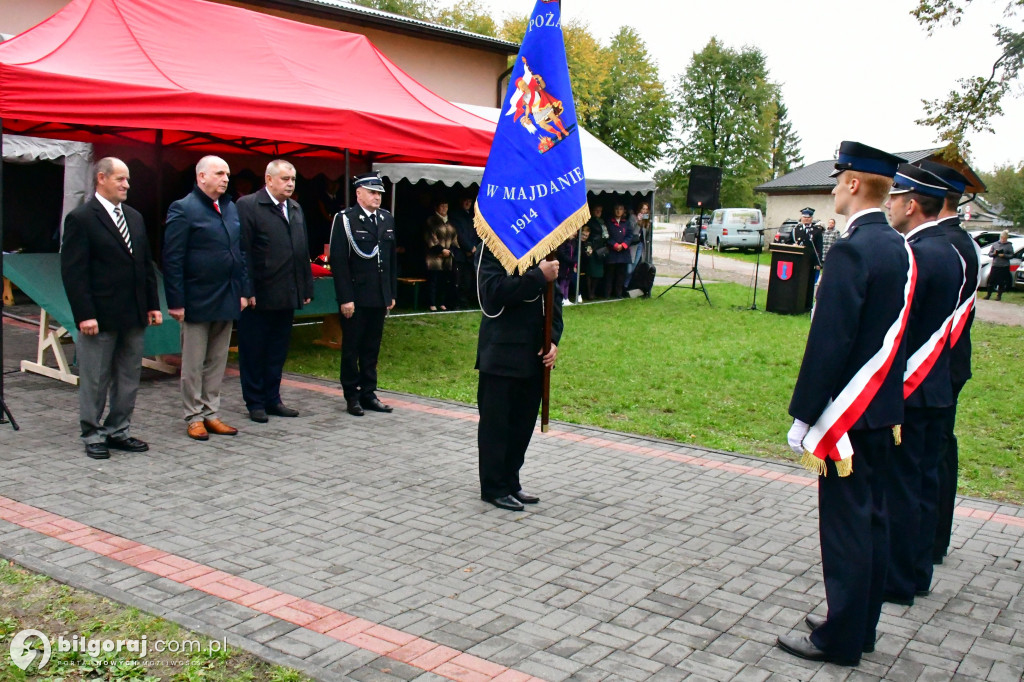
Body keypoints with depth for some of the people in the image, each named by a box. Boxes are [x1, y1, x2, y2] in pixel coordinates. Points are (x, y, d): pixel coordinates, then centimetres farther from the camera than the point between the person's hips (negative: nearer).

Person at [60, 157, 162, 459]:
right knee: (95, 382, 4)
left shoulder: (135, 217, 13)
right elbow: (73, 271, -12)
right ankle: (93, 436, 15)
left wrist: (153, 305, 10)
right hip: (99, 318, -6)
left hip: (133, 315, 7)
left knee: (129, 378, 11)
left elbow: (147, 264, 17)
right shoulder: (81, 218, -7)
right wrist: (85, 315, -17)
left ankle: (119, 431, 22)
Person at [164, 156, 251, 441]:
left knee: (217, 362, 12)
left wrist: (244, 291, 9)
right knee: (193, 364, 5)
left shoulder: (231, 208, 12)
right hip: (197, 300, -6)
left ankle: (211, 414, 21)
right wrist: (176, 301, -15)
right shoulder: (183, 209, -9)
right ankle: (194, 417, 15)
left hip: (227, 300, 6)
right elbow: (172, 260, -12)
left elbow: (240, 252, 16)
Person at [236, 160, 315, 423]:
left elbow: (303, 251, 16)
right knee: (253, 353, 5)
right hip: (258, 297, -6)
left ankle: (272, 399, 24)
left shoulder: (296, 209, 14)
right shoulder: (247, 205, -7)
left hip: (287, 297, 7)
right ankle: (255, 403, 15)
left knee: (278, 352, 14)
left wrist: (306, 287, 11)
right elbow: (242, 251, -12)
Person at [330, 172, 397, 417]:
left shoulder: (387, 219, 11)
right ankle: (352, 396, 14)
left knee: (372, 348, 11)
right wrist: (345, 298, -15)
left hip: (379, 297, 5)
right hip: (355, 298, -5)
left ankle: (368, 393, 20)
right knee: (351, 348, 5)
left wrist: (392, 293, 12)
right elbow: (338, 261, -11)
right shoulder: (345, 219, -7)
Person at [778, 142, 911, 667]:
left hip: (848, 414, -9)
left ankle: (841, 638, 11)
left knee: (846, 524, 0)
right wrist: (885, 395, 20)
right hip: (885, 408, 9)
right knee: (872, 518, 15)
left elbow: (829, 342, -23)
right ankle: (861, 624, 28)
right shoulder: (900, 249, 8)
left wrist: (804, 415, -17)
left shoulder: (851, 251, -20)